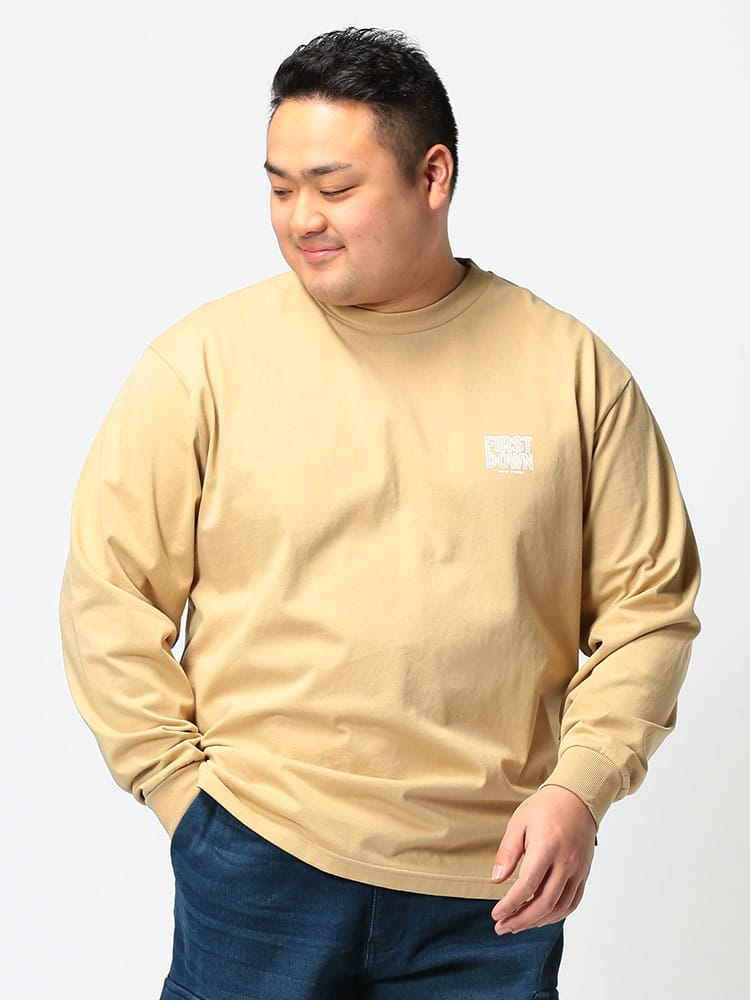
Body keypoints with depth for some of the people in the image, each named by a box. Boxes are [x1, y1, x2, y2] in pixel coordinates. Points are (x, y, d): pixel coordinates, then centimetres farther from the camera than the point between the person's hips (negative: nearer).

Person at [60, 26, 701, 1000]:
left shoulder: (571, 368, 1)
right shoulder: (204, 362, -2)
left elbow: (648, 604, 4)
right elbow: (111, 596, 1)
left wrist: (582, 785, -7)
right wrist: (180, 784, -4)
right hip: (257, 864, -1)